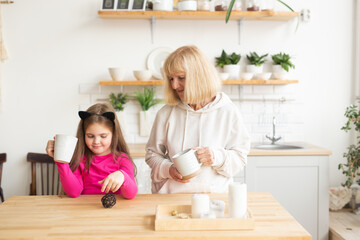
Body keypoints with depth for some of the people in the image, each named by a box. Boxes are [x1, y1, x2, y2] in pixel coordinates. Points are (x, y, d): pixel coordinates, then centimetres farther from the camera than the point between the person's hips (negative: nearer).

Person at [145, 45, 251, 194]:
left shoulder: (228, 112, 2)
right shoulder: (166, 113, 6)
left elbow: (240, 156, 6)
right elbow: (152, 153, 13)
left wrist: (217, 157, -13)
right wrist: (168, 169, -7)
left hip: (213, 193, -1)